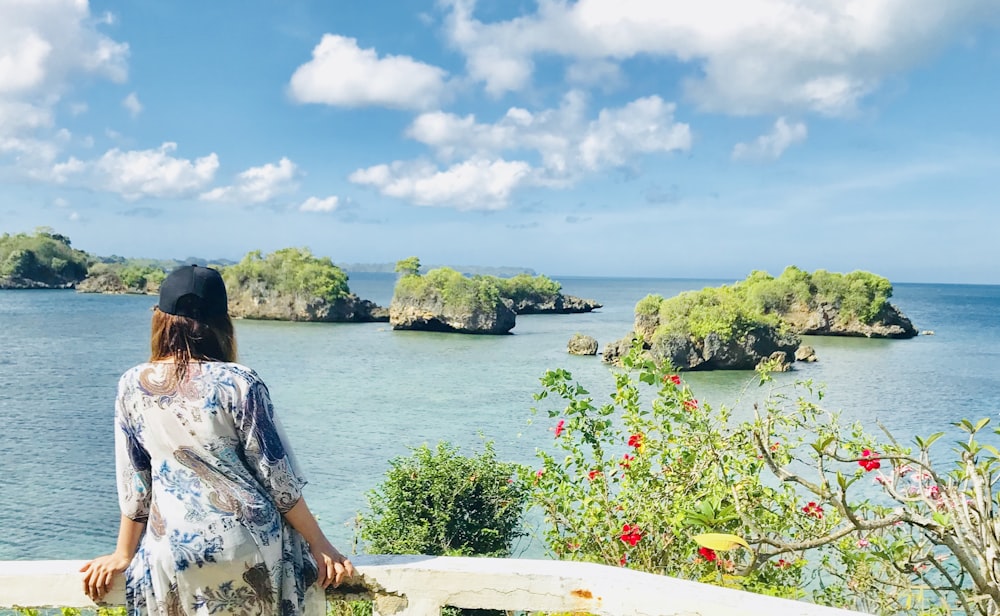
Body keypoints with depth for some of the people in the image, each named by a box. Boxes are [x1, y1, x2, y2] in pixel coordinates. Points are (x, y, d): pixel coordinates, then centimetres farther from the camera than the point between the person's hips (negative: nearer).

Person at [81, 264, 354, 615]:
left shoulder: (132, 386, -2)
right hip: (247, 543, -3)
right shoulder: (239, 383, -12)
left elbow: (132, 480, 5)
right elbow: (276, 474, -9)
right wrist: (320, 545, 0)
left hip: (173, 550, 3)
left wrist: (124, 554, 18)